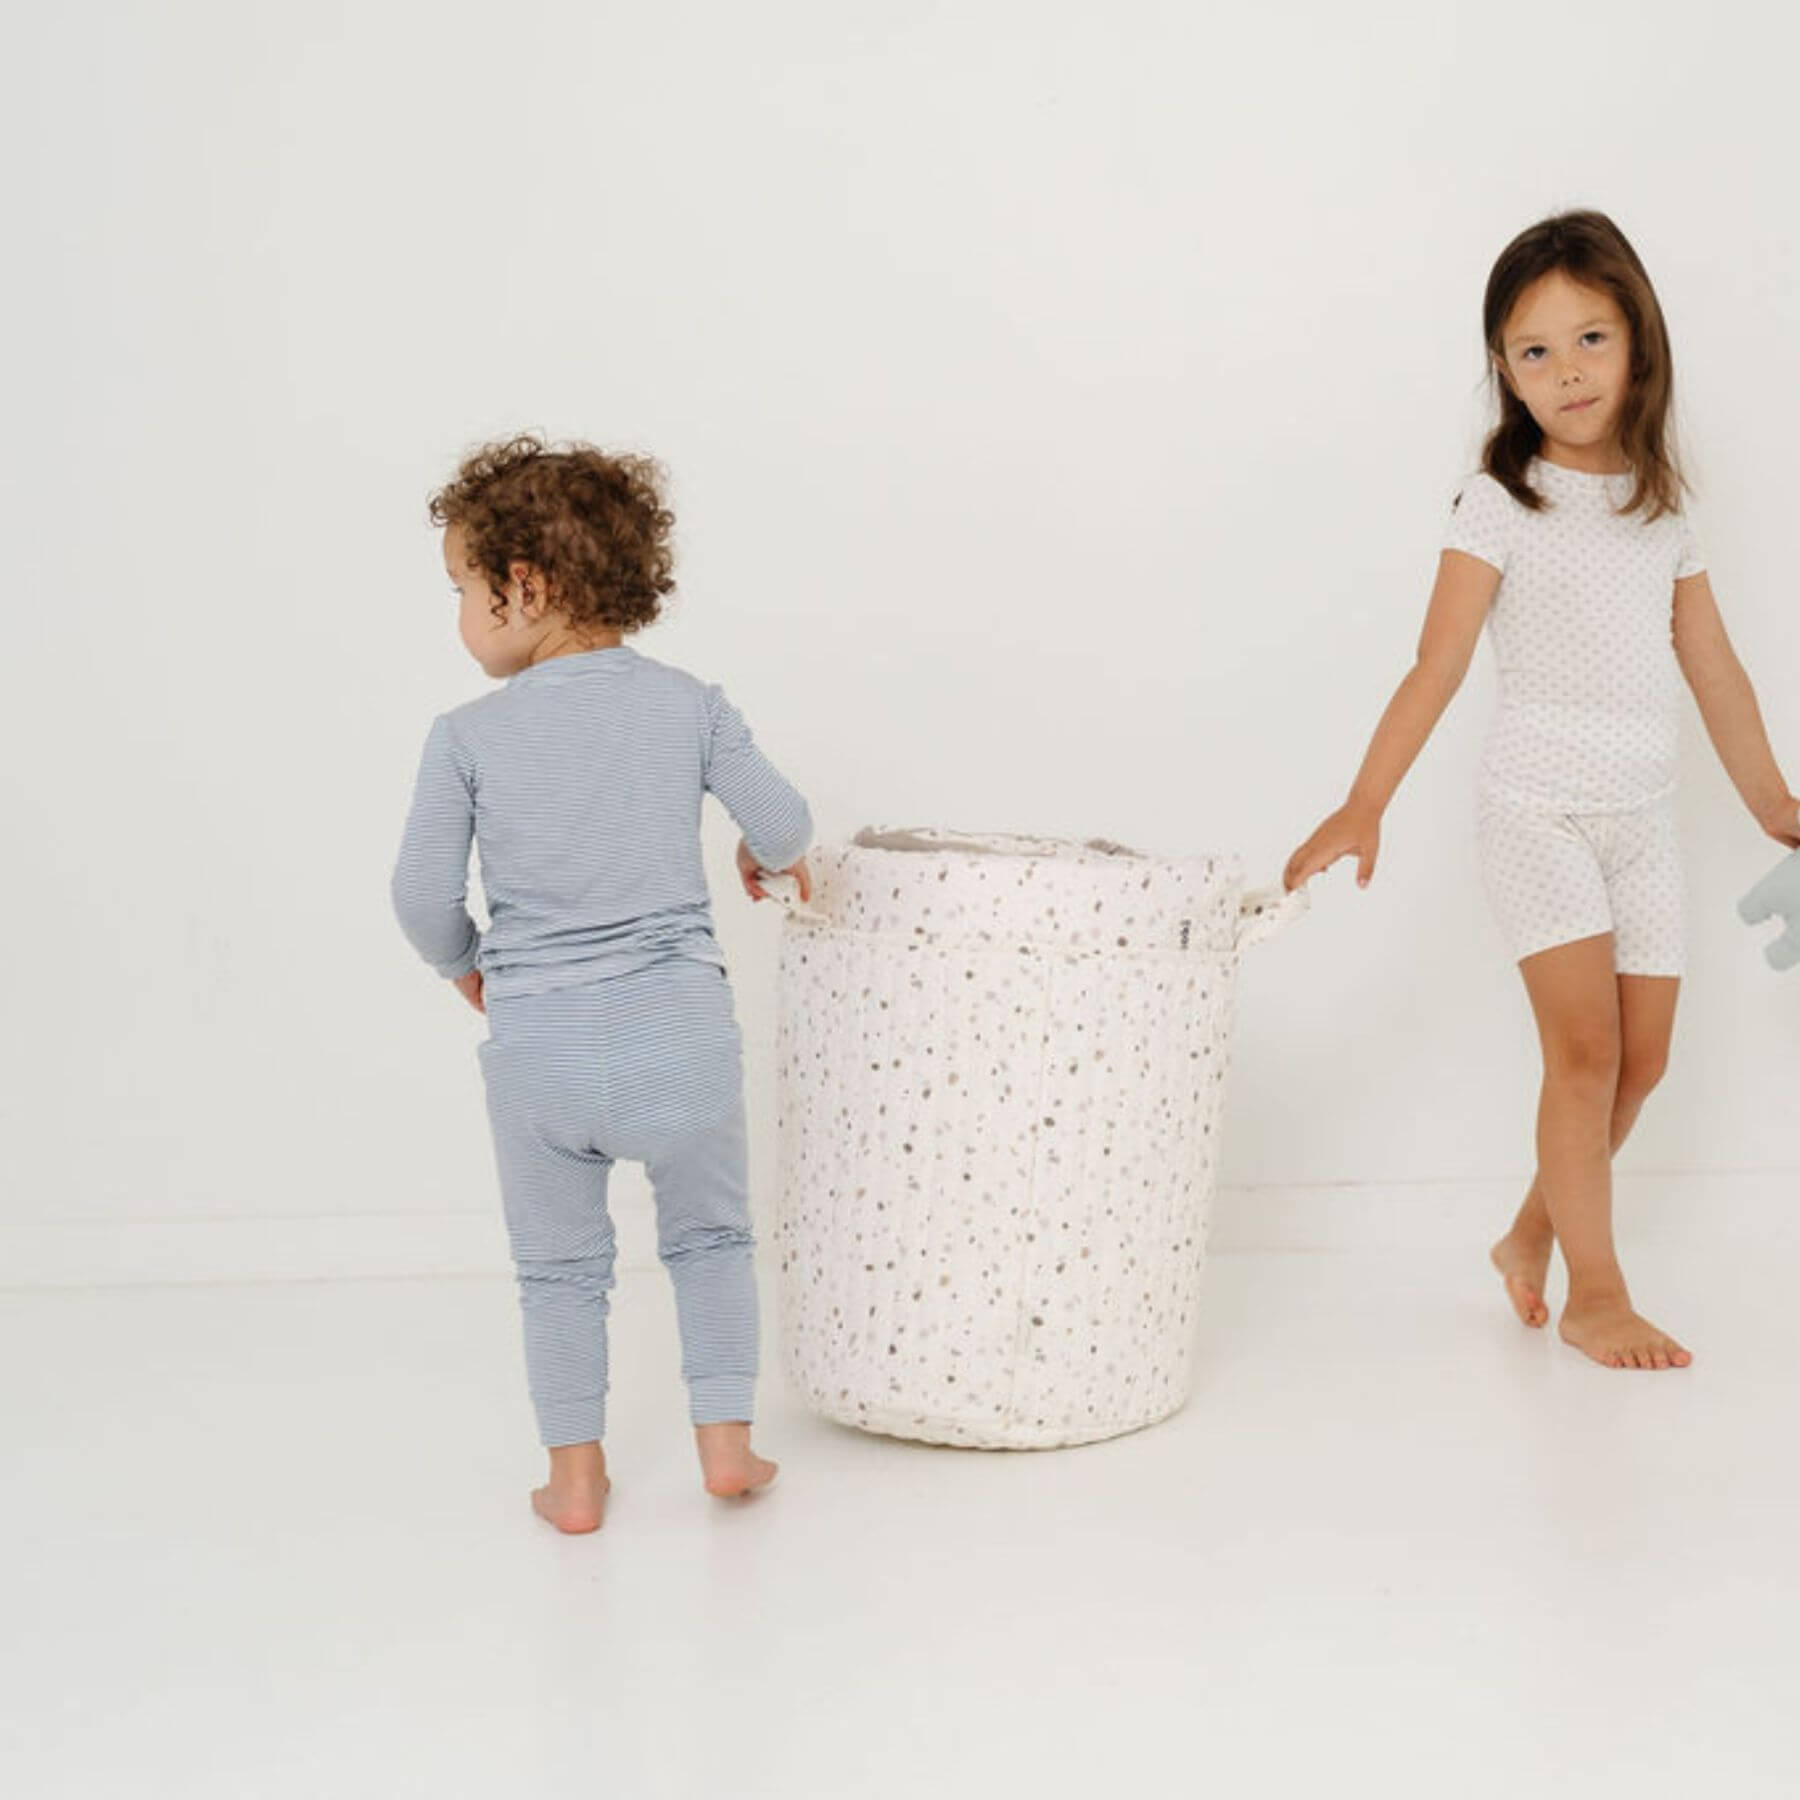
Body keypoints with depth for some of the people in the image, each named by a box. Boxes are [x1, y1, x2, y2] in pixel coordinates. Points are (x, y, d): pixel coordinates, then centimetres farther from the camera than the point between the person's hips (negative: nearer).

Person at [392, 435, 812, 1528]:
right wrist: (773, 858, 23)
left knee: (561, 1266, 16)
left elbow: (425, 895, -4)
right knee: (710, 1238, 21)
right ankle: (726, 1439, 22)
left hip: (537, 1041, -1)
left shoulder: (468, 736, -4)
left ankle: (576, 1476, 20)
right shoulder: (688, 706, 0)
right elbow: (783, 824, -1)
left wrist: (466, 968, 17)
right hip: (679, 1029, 1)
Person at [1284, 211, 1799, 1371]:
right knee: (1584, 1043, -11)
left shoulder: (1664, 512, 11)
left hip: (1645, 812, 5)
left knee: (1642, 1056, 6)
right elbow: (1439, 665, -10)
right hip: (1541, 805, -5)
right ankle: (1594, 1293, -1)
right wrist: (1365, 806, -18)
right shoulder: (1502, 505, -4)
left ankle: (1534, 1234, 26)